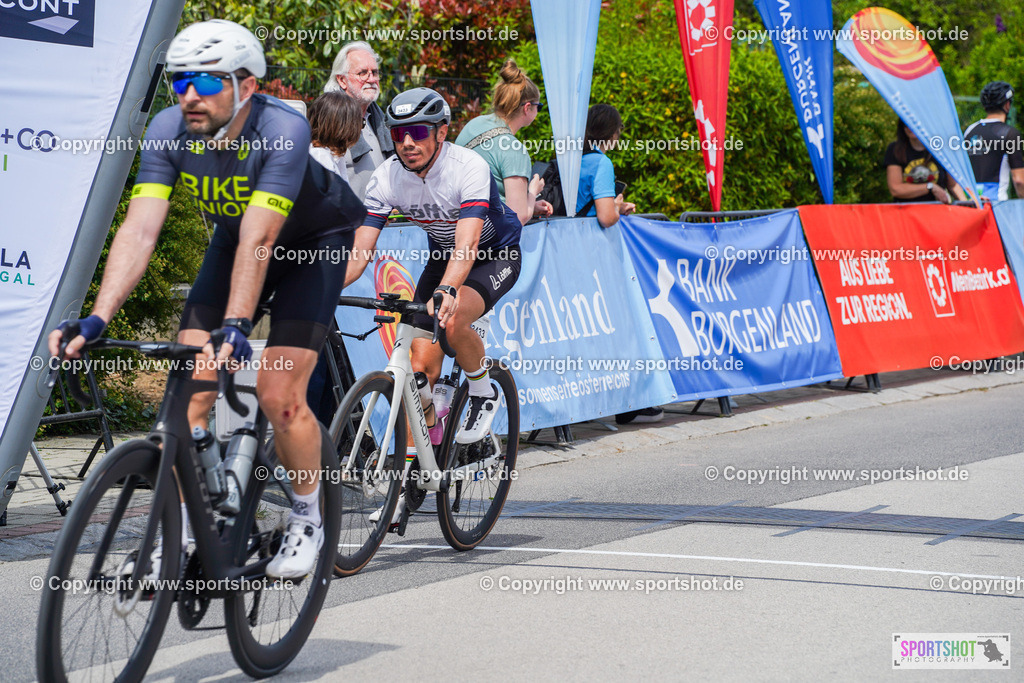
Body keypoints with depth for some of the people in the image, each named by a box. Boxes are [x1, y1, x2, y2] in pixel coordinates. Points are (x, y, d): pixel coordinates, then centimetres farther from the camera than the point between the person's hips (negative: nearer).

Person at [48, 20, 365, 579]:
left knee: (278, 396, -15)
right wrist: (95, 319, -40)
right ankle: (172, 537, 0)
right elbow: (140, 229, -29)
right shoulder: (169, 130, -22)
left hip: (314, 238, -4)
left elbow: (258, 242, -43)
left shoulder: (283, 130, -35)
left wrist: (236, 327, -53)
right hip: (233, 236, 5)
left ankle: (307, 521, 9)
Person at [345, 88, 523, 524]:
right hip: (442, 257, 5)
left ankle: (484, 392, -5)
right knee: (421, 363, -9)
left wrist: (446, 291, -61)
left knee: (451, 320, -34)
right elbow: (359, 250, -21)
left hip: (496, 255, -5)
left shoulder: (469, 168, -31)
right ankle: (412, 469, 2)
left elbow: (467, 243, -44)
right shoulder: (387, 178, -18)